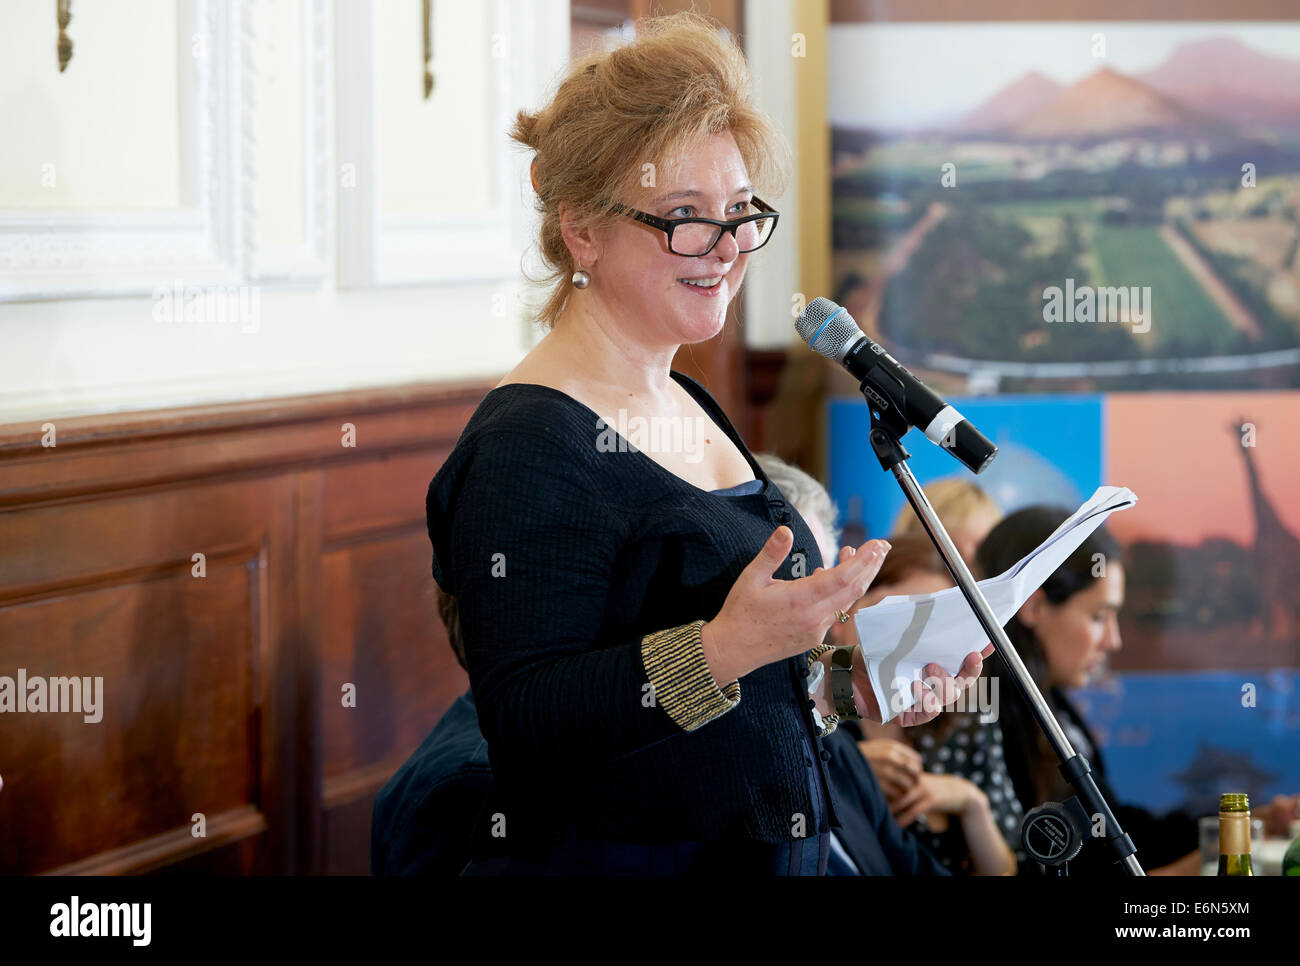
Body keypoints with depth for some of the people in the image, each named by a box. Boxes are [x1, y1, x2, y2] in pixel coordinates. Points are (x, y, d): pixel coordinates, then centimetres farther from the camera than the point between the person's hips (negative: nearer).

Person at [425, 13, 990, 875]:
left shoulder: (690, 407, 11)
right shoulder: (527, 445, -17)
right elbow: (525, 721, -26)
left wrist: (844, 686, 5)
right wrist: (727, 646, -34)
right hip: (604, 865, -8)